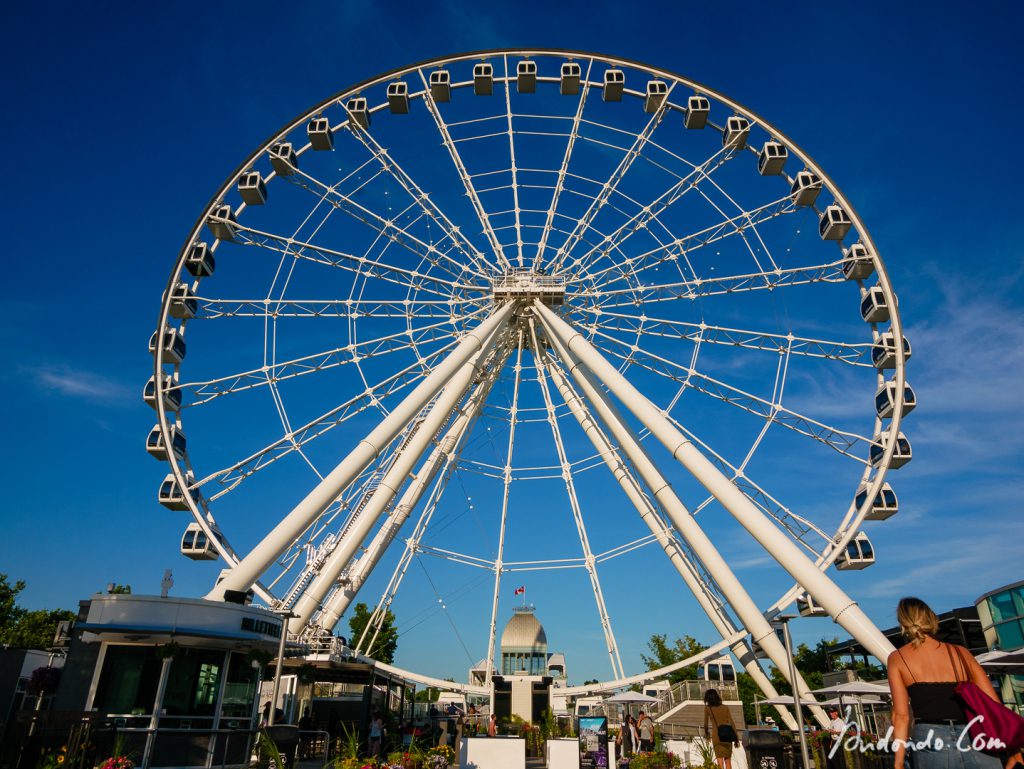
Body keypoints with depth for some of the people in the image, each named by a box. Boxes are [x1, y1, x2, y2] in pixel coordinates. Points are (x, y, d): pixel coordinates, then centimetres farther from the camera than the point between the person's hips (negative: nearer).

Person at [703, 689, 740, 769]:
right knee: (728, 760, 15)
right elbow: (732, 723, 5)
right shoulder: (725, 707, 12)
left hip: (717, 736, -4)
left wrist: (706, 732, 35)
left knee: (720, 760, -5)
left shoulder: (707, 708, 7)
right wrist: (736, 738, 8)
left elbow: (705, 723, 15)